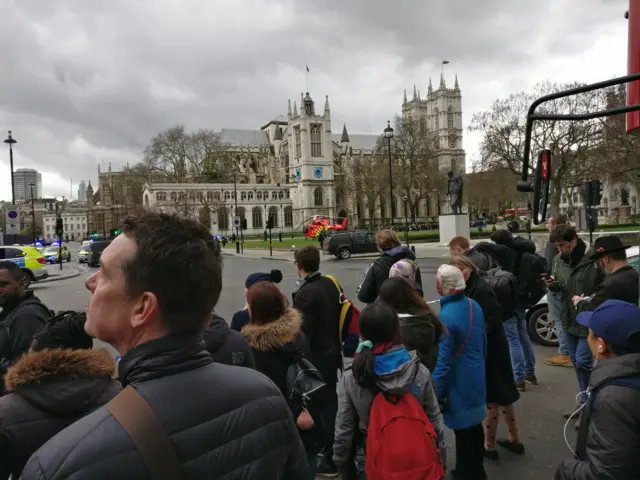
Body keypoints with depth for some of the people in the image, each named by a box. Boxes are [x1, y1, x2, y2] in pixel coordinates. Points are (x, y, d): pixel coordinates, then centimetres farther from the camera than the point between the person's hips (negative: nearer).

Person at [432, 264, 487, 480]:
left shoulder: (445, 318, -26)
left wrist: (437, 394, -14)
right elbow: (483, 342, 10)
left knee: (463, 431, 8)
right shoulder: (474, 306, -3)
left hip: (459, 384, -8)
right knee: (475, 424, 23)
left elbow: (442, 362, -23)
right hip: (476, 378, 8)